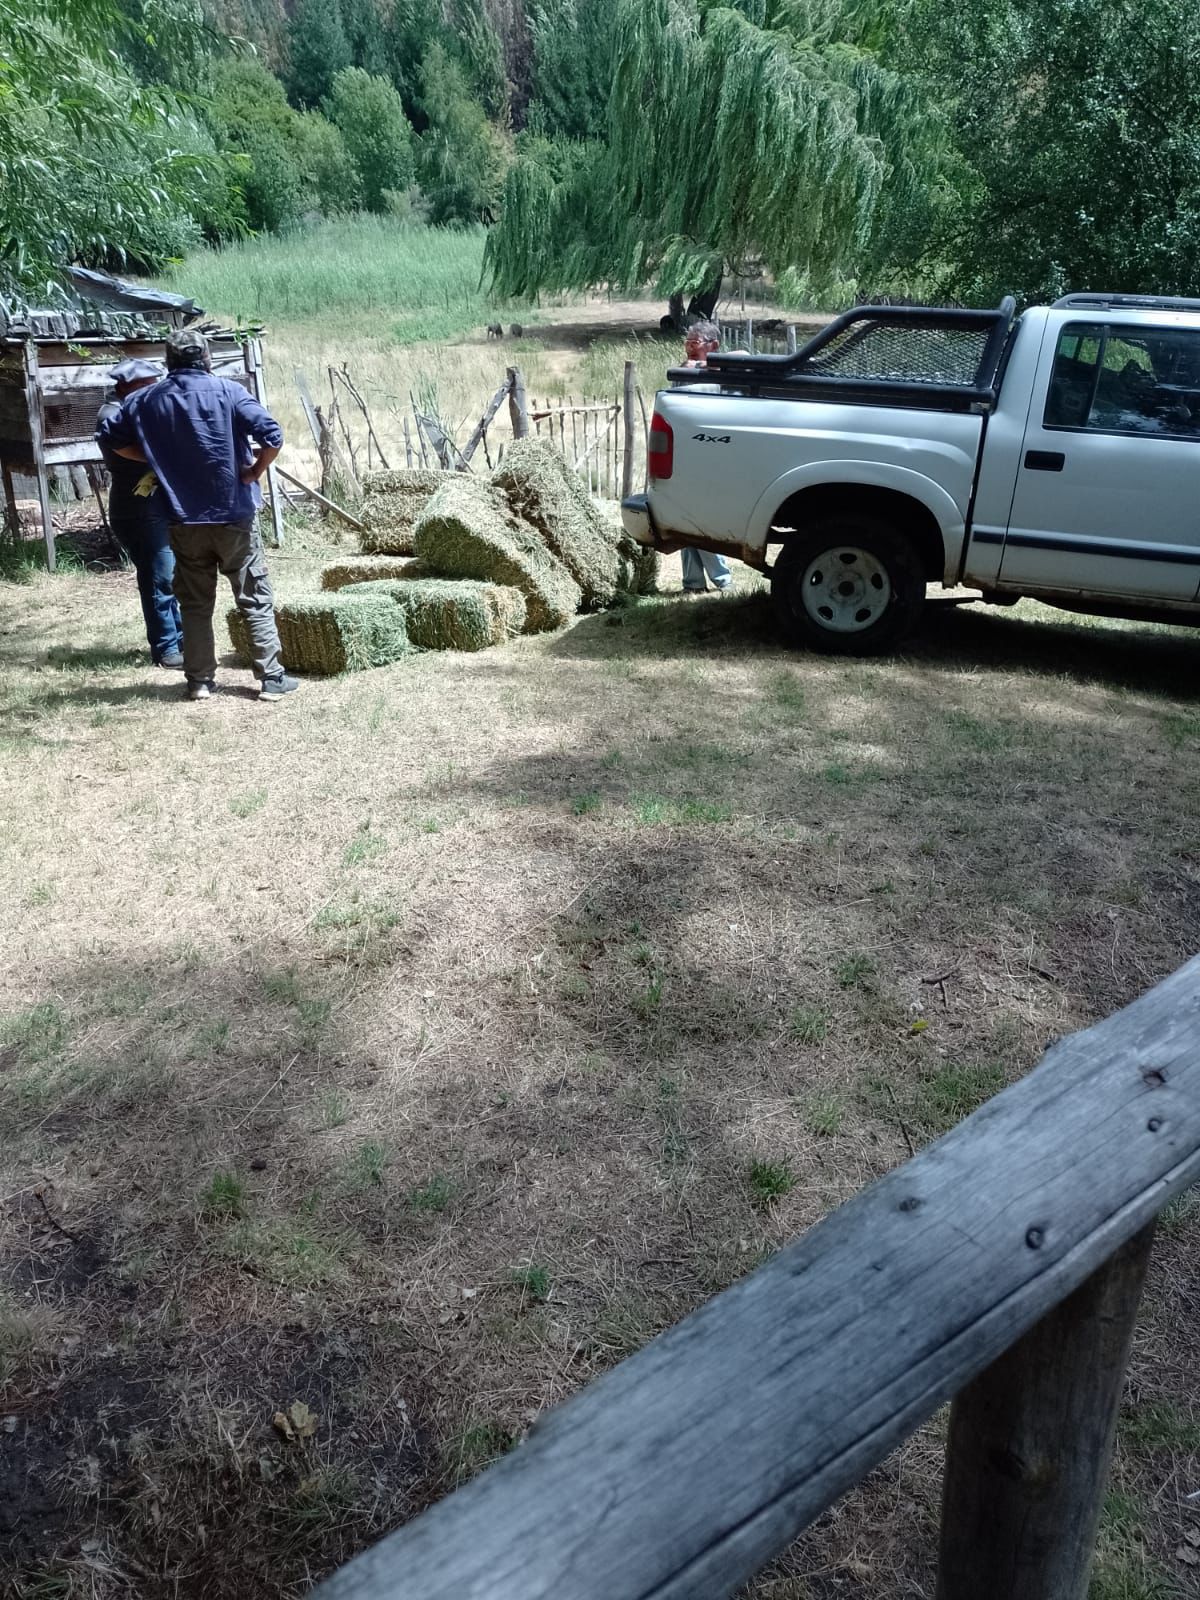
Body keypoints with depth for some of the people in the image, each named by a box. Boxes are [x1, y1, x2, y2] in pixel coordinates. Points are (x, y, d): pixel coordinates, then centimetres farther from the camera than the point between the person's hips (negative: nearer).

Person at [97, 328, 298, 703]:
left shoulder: (147, 400, 5)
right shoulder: (227, 391, -6)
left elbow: (110, 436, 12)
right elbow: (272, 436, -16)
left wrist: (154, 459, 14)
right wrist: (254, 472, -2)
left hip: (184, 521, 3)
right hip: (233, 515, -3)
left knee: (195, 605, 11)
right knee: (256, 600, 4)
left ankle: (200, 681, 14)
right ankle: (271, 678, 4)